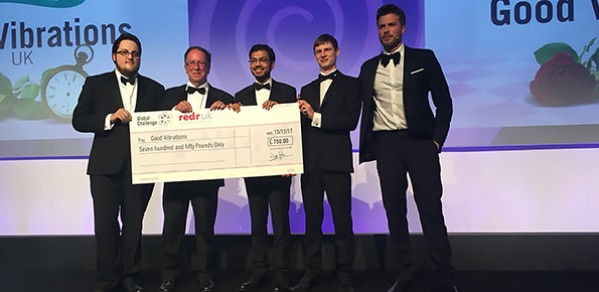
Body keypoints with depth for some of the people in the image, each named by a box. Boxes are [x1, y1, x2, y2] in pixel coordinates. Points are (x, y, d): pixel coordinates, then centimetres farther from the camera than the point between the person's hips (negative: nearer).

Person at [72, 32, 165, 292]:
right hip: (106, 165, -1)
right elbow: (78, 120, 0)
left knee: (134, 224, 9)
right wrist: (110, 118, -13)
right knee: (105, 224, 3)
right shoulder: (95, 83, 7)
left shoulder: (154, 89, 10)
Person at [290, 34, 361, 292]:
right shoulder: (306, 90, 20)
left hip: (336, 161, -4)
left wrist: (316, 117, -13)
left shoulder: (350, 84, 7)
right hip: (310, 162, 4)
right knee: (312, 220, 8)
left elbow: (351, 121, -8)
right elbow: (301, 127, 15)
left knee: (342, 220, -1)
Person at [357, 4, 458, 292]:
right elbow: (363, 108, 11)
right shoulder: (368, 67, 14)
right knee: (394, 211, 6)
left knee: (431, 210, -3)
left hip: (419, 141, -2)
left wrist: (436, 140, -5)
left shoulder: (424, 58, 7)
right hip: (385, 144, 3)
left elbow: (443, 102, 4)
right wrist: (368, 145, 0)